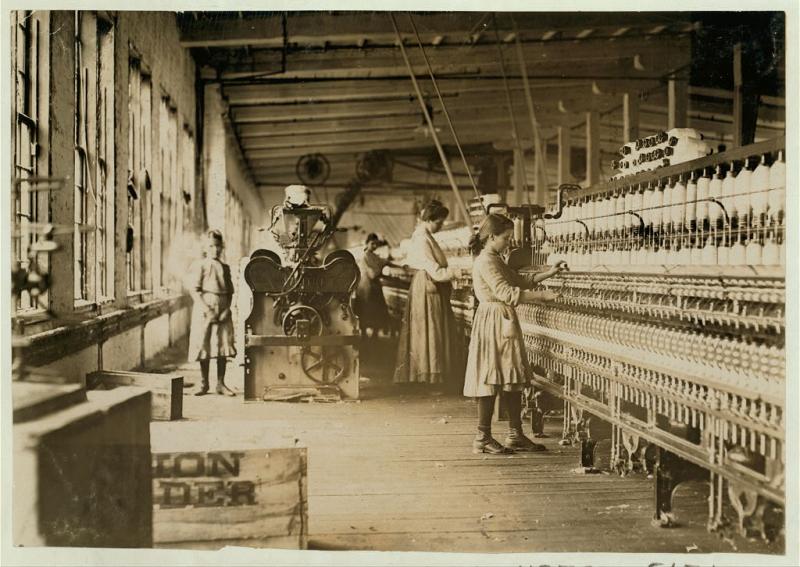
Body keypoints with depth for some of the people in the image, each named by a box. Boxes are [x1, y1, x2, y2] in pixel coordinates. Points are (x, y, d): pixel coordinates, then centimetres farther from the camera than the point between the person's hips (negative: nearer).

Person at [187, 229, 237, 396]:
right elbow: (194, 290, -8)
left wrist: (226, 310, -4)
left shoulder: (225, 268, 12)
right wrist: (207, 310, -15)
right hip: (204, 310, -3)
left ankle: (221, 384, 11)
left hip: (222, 312, 3)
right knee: (204, 348, 1)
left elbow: (230, 292, 12)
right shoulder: (201, 265, -1)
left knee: (223, 347, 1)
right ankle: (204, 384, 12)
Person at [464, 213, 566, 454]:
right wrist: (542, 296, -24)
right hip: (493, 324, -10)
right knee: (491, 381, -5)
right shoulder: (485, 262, -15)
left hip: (505, 324, 10)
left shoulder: (496, 260, 18)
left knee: (513, 381, 11)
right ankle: (483, 439, 3)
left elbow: (520, 280, 21)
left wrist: (549, 273, 12)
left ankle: (516, 436, 17)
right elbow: (506, 293, -23)